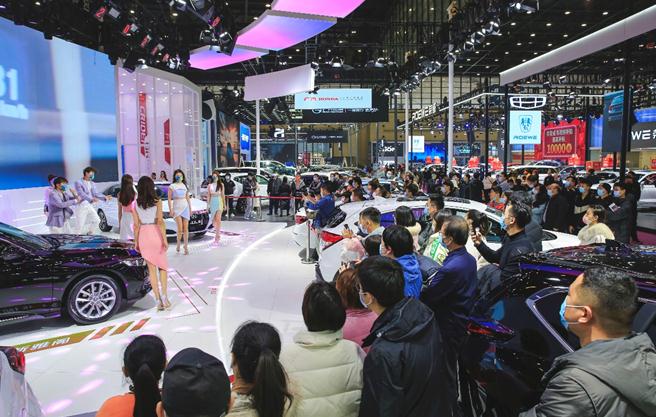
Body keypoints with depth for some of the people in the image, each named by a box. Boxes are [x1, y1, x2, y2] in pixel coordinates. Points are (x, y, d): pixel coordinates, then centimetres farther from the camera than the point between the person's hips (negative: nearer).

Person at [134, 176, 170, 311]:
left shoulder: (135, 204, 1)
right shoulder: (157, 201, -6)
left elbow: (136, 225, 0)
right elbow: (160, 221, -13)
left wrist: (136, 242, 8)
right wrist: (165, 239, -12)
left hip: (143, 236, 2)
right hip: (156, 234, -2)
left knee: (152, 269, 9)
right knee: (163, 266, 12)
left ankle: (158, 300, 7)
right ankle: (164, 296, -2)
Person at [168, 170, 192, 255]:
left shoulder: (185, 185, 13)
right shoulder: (172, 186, 1)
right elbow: (169, 199, -2)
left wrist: (190, 208, 13)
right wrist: (170, 209, -9)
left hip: (185, 207, 4)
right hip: (177, 208, -3)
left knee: (185, 229, 2)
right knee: (180, 229, -11)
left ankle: (186, 247, 6)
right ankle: (178, 243, 12)